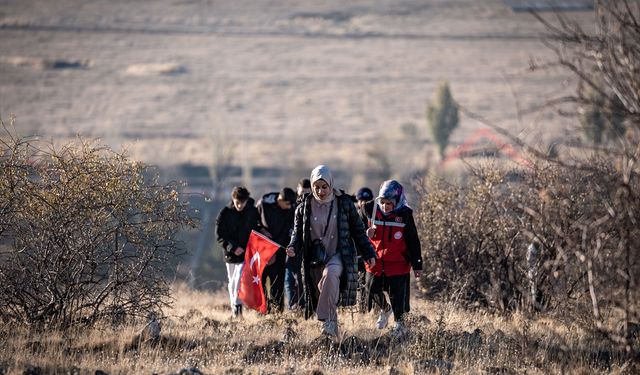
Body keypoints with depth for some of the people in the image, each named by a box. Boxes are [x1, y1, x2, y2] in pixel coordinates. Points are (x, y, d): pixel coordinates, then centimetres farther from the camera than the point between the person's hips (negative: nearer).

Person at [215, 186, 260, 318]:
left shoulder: (253, 212, -1)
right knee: (232, 282, 11)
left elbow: (257, 229, 13)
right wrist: (232, 247, -16)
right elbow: (220, 235, -4)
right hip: (231, 253, 1)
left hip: (247, 253, -1)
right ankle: (234, 308, 22)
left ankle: (237, 306, -12)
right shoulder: (225, 213, -4)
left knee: (240, 278, -18)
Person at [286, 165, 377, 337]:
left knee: (330, 273, -34)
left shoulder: (344, 203, 1)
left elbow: (357, 231, 9)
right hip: (316, 259, 3)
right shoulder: (305, 207, 4)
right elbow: (298, 232, 11)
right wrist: (293, 248, -10)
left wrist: (368, 254, 9)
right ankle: (332, 331, 21)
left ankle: (328, 321, -36)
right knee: (321, 294, 3)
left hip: (339, 255, -3)